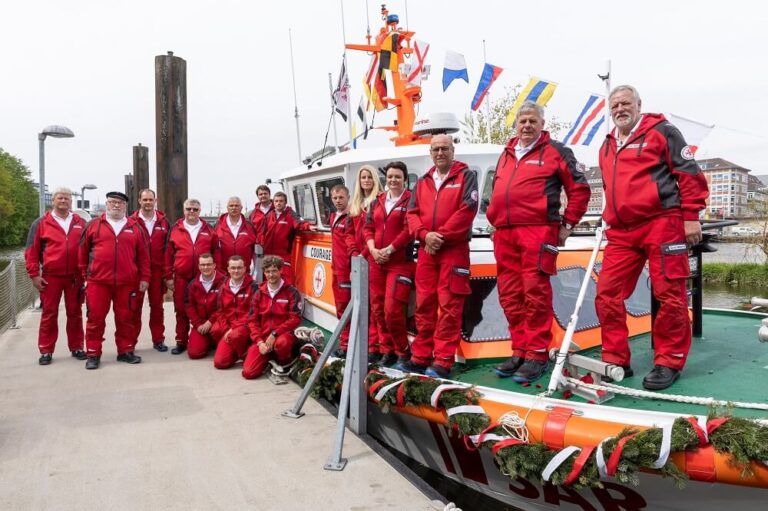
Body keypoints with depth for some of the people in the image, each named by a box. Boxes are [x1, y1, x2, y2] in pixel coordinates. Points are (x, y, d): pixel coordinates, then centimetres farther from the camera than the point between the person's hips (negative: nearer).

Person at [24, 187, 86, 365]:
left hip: (75, 277, 1)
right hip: (50, 277, -1)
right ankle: (46, 351, 12)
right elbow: (31, 251, 2)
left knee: (75, 313, 8)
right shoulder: (41, 223, 3)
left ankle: (76, 347, 17)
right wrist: (34, 274, -4)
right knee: (49, 314, 4)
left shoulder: (81, 223, 8)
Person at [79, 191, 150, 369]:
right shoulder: (94, 225, 6)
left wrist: (144, 277, 5)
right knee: (95, 318, 2)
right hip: (98, 281, -1)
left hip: (127, 282, 1)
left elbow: (143, 254, 9)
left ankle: (125, 351, 20)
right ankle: (93, 354, 12)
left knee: (125, 318, 8)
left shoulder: (135, 227, 9)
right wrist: (84, 274, 9)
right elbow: (83, 251, 10)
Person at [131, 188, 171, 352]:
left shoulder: (163, 222, 6)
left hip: (157, 270, 2)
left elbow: (168, 248, 6)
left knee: (157, 305, 9)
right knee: (135, 306, 5)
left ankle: (158, 340, 18)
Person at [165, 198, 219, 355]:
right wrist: (169, 276, 0)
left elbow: (216, 253, 6)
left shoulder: (208, 230, 6)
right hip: (181, 277, 0)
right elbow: (169, 255, 4)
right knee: (181, 310, 5)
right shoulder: (175, 229, 4)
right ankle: (181, 342, 15)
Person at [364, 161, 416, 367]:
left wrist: (388, 250, -15)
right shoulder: (377, 202, 16)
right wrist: (373, 249, -6)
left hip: (400, 263, -6)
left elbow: (409, 230, -12)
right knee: (378, 308, 8)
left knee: (392, 310, -11)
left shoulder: (410, 201, -3)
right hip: (376, 262, 6)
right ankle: (387, 350, 20)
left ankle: (403, 351, 8)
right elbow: (368, 228, 11)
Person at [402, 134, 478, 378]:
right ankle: (420, 357, 15)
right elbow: (412, 214, 9)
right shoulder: (422, 182, 17)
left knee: (449, 305, -6)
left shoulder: (466, 176, 3)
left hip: (454, 249, -5)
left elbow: (467, 210, -10)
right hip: (426, 250, 5)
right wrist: (425, 235, -10)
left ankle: (443, 361, -3)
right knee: (424, 304, 7)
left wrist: (441, 236, -14)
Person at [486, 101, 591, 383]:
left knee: (535, 293, -9)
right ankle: (520, 351, 15)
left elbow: (579, 188, 3)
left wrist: (567, 223, 0)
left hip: (537, 231, -6)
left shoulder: (555, 152, 5)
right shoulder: (506, 154, 23)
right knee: (510, 296, 6)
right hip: (504, 233, 6)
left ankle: (537, 355, -2)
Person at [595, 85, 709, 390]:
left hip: (662, 224, -6)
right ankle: (615, 360, 10)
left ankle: (669, 362, 10)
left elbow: (689, 172, -3)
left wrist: (691, 216, -8)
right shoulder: (607, 146, 21)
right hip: (621, 232, 6)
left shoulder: (661, 131, 2)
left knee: (669, 295, -2)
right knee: (607, 294, 0)